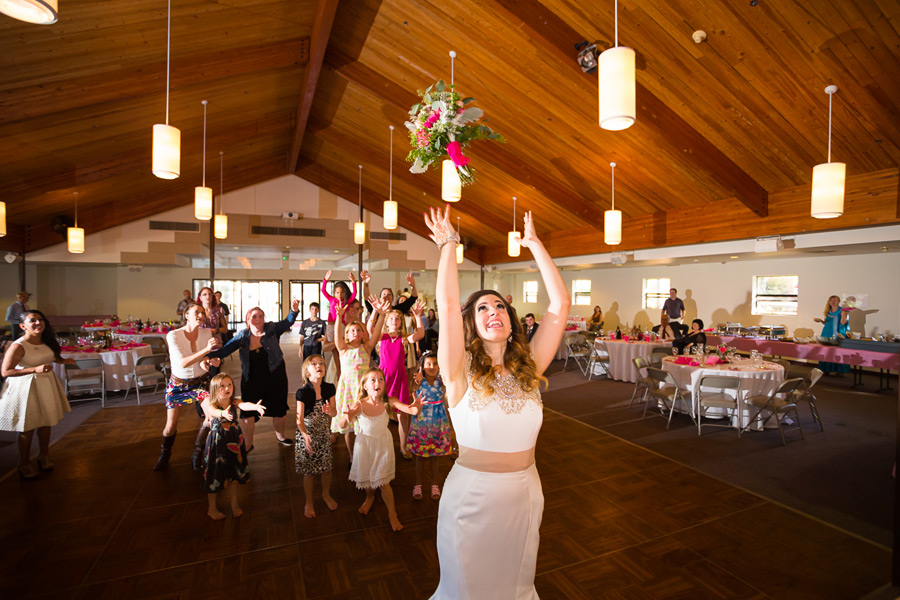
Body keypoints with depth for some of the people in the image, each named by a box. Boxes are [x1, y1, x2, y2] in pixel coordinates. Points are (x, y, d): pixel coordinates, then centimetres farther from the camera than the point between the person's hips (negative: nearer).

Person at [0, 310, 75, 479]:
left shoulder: (47, 342, 1)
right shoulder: (18, 346, -20)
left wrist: (63, 360, 4)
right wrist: (35, 369, -30)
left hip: (46, 385, 6)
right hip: (26, 388, -6)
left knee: (46, 423, 17)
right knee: (27, 428, 5)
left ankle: (44, 456, 36)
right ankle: (24, 465, 24)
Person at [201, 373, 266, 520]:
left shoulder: (233, 402, -9)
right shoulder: (210, 404, -15)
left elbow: (244, 405, -31)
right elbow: (214, 411, -37)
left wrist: (255, 406, -54)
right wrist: (223, 413, -61)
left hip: (234, 441, 3)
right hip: (217, 442, -3)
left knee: (233, 475, 17)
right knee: (215, 476, 12)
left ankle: (234, 505, 38)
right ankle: (212, 509, 35)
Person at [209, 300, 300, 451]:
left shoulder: (272, 329, -8)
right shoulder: (242, 336, -3)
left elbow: (288, 322, -19)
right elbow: (225, 350, -3)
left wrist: (294, 311, -38)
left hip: (275, 378, 0)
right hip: (252, 380, 1)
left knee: (279, 409, 14)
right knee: (247, 412, 0)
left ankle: (280, 436, 39)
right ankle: (247, 444, 21)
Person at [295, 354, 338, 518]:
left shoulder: (329, 389, -7)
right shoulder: (303, 392, -16)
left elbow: (334, 413, -1)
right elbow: (299, 419, -16)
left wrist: (329, 411, -24)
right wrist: (305, 436, -32)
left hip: (324, 433, 3)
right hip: (306, 434, -3)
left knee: (327, 467, 14)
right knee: (309, 472, 9)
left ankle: (326, 494, 42)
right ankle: (309, 503, 32)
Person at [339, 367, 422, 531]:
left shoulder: (388, 402, -21)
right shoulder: (359, 405, -23)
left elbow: (410, 410, -29)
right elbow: (342, 425, -27)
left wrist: (416, 407, -52)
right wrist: (347, 417, -50)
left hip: (383, 443, -1)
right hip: (364, 443, 1)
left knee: (383, 481, 1)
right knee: (365, 475, 21)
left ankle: (392, 513, 23)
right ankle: (370, 497, 54)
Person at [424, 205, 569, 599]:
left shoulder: (529, 367, -6)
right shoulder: (462, 372, -15)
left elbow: (560, 303, -10)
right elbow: (447, 305, -28)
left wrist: (534, 243, -7)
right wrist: (448, 244, -17)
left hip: (525, 496, 3)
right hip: (471, 496, -3)